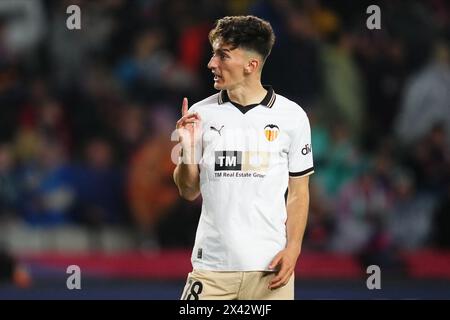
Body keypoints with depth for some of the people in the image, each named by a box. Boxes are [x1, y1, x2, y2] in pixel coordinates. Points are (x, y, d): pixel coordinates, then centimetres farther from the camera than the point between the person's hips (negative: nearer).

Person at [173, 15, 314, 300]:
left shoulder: (292, 116, 2)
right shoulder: (201, 114, 4)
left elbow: (298, 191, 7)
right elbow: (189, 191, 9)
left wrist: (293, 248, -4)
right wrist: (188, 148, -9)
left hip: (269, 266, -1)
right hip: (211, 264, 1)